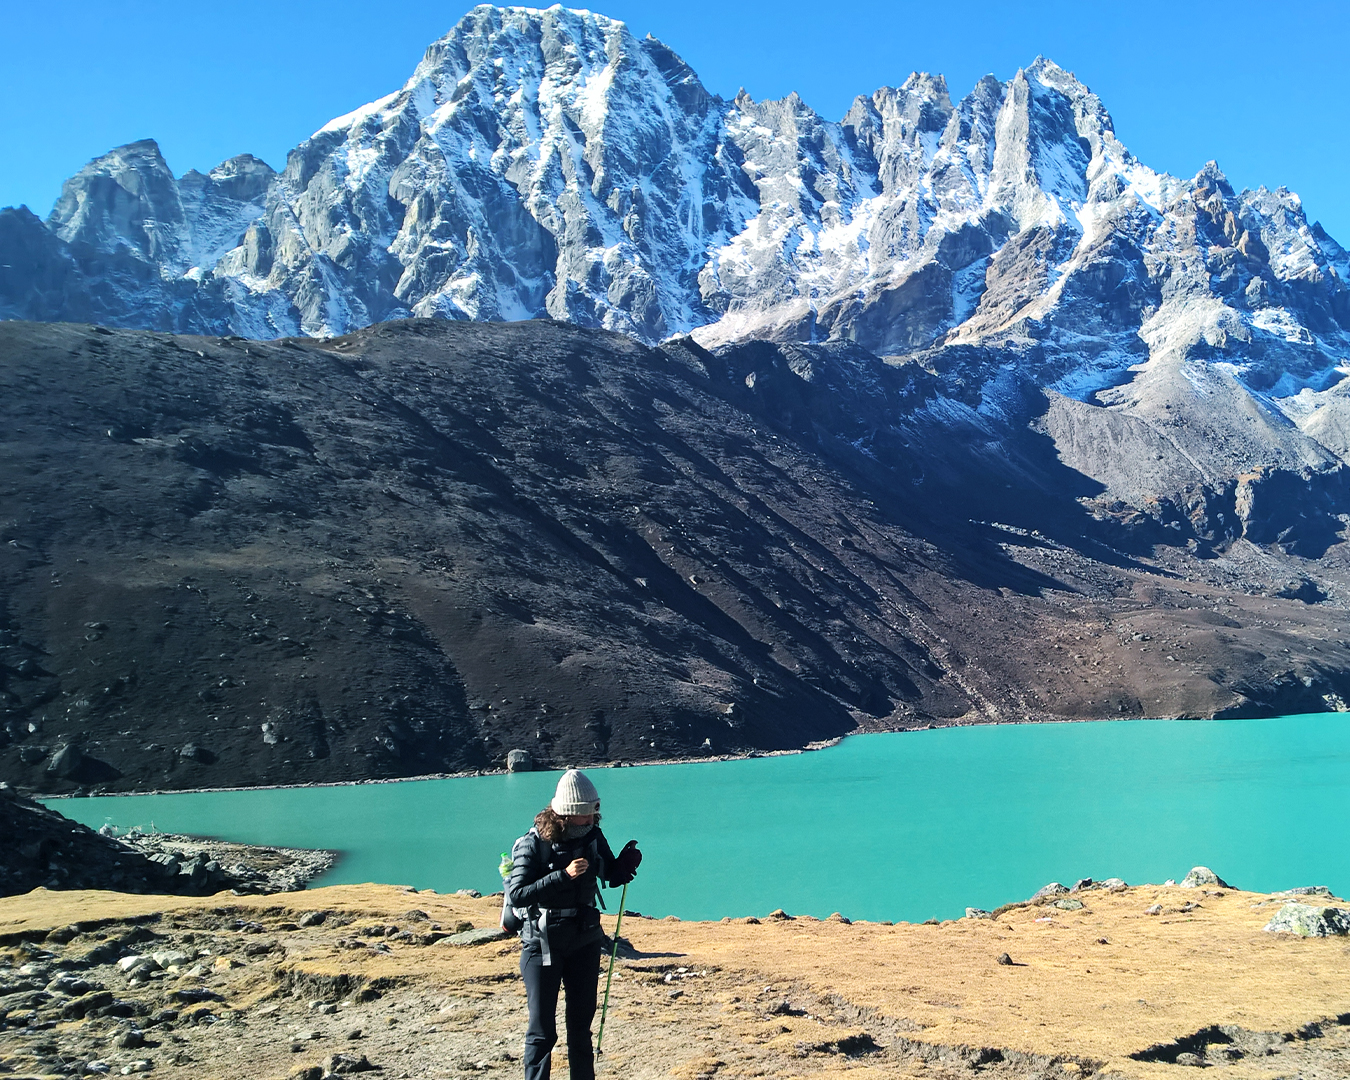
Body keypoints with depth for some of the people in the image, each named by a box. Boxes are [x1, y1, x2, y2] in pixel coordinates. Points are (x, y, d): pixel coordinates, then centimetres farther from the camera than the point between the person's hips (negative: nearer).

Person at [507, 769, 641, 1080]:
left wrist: (627, 862, -12)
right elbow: (517, 894, -26)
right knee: (542, 1030, -1)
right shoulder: (533, 844, -17)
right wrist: (564, 875, -33)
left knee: (581, 1022, 14)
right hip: (543, 945, -5)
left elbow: (612, 876, 11)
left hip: (584, 942, 5)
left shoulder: (593, 836, -2)